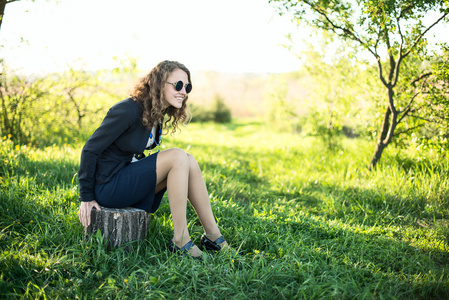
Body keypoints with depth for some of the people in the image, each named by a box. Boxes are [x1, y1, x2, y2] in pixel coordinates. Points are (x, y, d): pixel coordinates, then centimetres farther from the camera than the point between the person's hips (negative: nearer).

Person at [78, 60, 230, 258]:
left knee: (188, 161, -8)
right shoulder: (129, 110, -19)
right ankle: (180, 240, -19)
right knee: (177, 157, -22)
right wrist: (86, 197, -14)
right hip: (108, 187, -8)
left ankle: (212, 236, -5)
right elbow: (90, 149, -16)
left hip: (129, 178, 8)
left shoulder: (157, 116, 8)